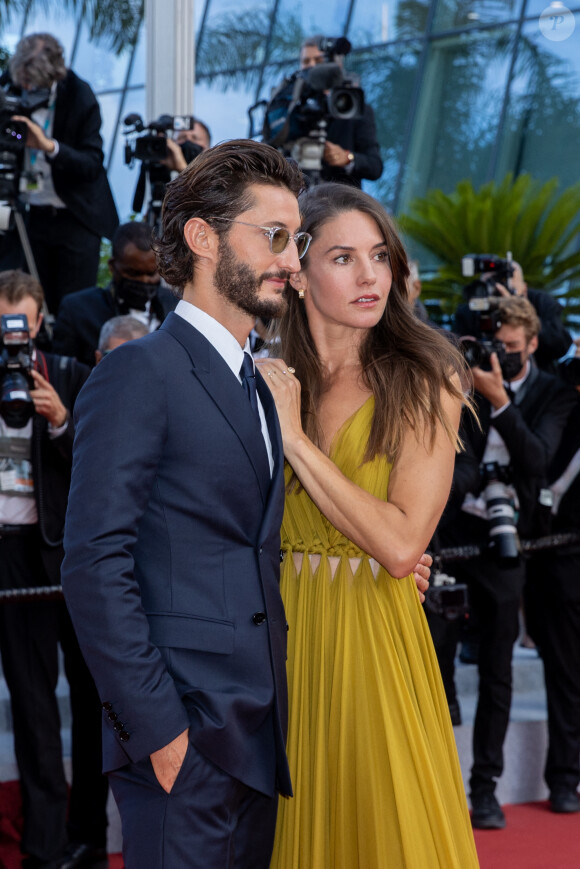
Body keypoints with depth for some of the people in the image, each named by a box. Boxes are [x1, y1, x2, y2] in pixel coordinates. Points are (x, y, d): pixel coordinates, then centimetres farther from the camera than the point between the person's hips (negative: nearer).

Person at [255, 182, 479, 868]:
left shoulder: (423, 382, -8)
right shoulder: (268, 380, 3)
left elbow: (402, 547, -18)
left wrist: (295, 436, -15)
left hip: (377, 638, -3)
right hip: (286, 631, 3)